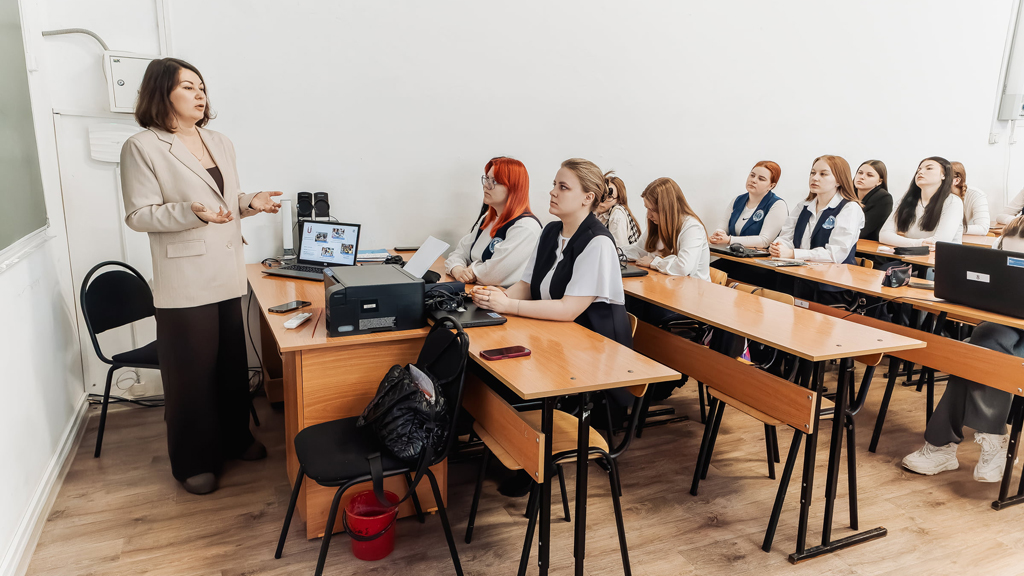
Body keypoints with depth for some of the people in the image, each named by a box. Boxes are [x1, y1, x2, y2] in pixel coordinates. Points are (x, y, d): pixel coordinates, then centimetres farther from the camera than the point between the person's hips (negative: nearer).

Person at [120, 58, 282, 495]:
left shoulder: (220, 143, 12)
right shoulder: (142, 148, -8)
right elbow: (138, 215, -11)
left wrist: (250, 202, -2)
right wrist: (192, 212, -25)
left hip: (228, 274, 6)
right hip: (184, 282, -6)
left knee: (233, 363, 16)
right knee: (191, 372, 4)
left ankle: (235, 438, 35)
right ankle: (192, 461, 22)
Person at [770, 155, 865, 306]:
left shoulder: (850, 209, -5)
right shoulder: (803, 207, 15)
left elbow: (836, 254, -17)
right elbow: (786, 236, 9)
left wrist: (792, 253, -24)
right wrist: (777, 247, -17)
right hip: (801, 284, 5)